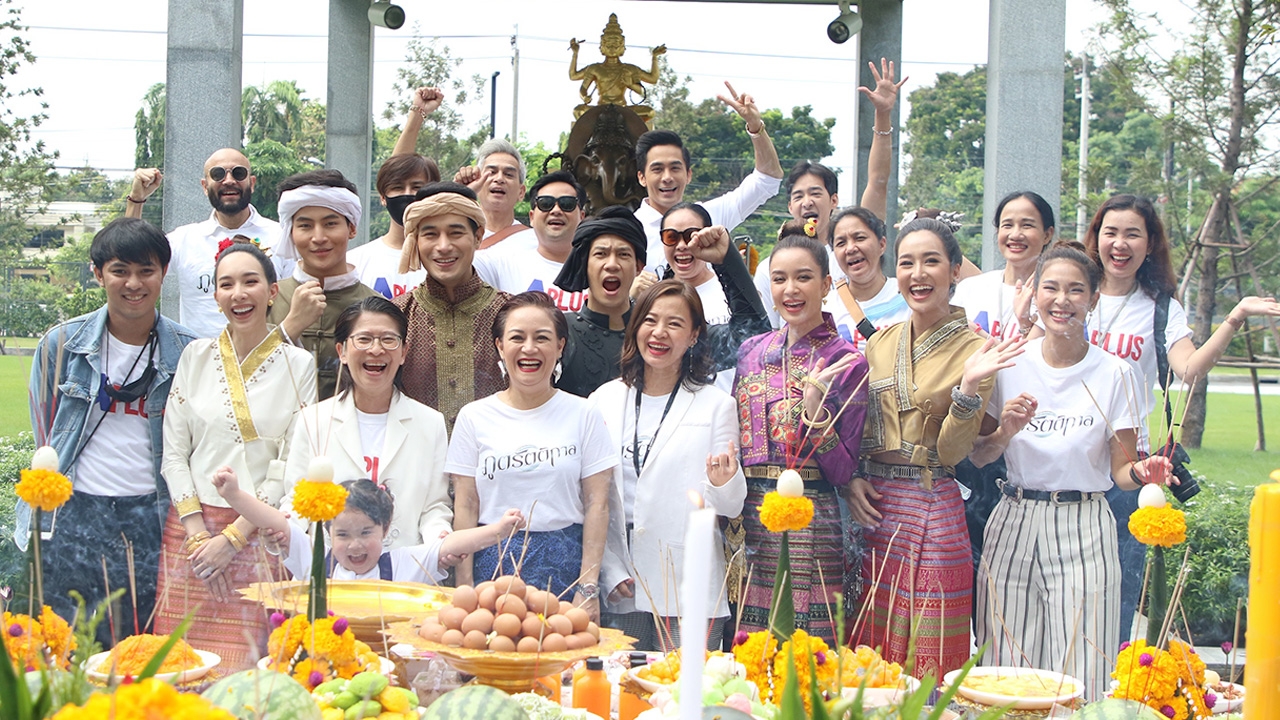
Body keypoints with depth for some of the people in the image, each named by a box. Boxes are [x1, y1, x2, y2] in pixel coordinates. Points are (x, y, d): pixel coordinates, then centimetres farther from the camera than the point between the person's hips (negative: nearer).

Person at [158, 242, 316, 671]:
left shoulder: (298, 365, 0)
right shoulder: (196, 357, 8)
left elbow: (290, 466, -4)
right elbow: (173, 451, 6)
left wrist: (233, 537, -9)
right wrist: (197, 531, -5)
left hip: (259, 535, -2)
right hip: (191, 527, 2)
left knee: (247, 666, -5)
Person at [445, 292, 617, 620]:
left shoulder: (583, 415, 4)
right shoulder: (474, 417, 5)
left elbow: (596, 504, 0)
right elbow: (465, 506, 3)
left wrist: (589, 587, -7)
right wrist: (464, 588, -4)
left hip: (564, 567, 0)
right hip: (493, 565, 1)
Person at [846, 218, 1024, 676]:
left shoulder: (973, 350, -4)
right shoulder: (881, 342, 9)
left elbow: (952, 451, -10)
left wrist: (969, 387, -23)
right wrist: (851, 479, -1)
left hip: (930, 510, -4)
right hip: (872, 505, 4)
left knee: (929, 664, 0)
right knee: (869, 660, 9)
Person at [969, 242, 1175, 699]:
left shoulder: (1113, 374, -2)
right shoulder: (1010, 365, 3)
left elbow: (1121, 471, 1)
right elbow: (976, 457, 9)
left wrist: (1143, 473, -20)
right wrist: (1005, 433, -10)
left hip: (1084, 532, -2)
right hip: (1015, 523, 2)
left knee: (1080, 676, -4)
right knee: (1004, 670, 3)